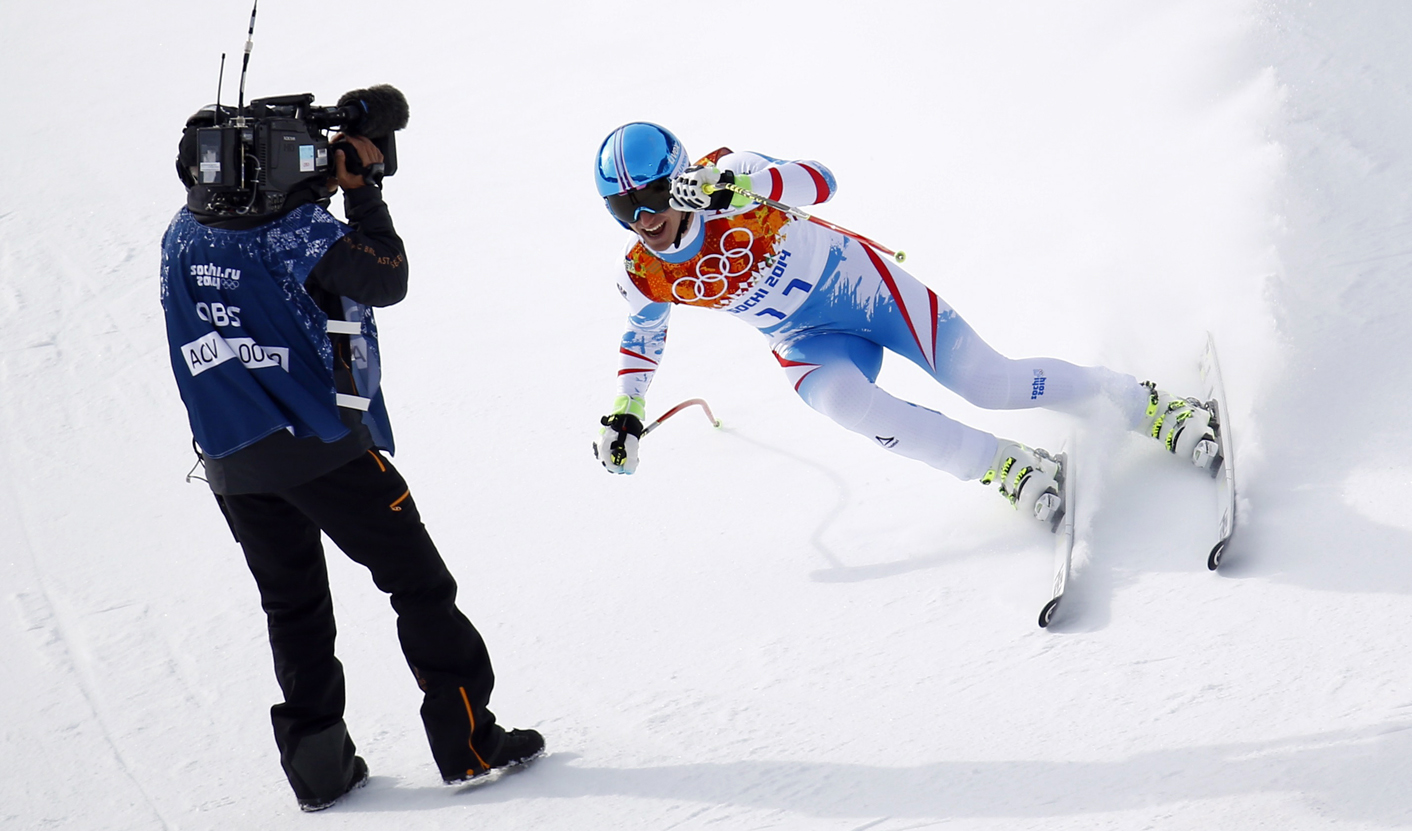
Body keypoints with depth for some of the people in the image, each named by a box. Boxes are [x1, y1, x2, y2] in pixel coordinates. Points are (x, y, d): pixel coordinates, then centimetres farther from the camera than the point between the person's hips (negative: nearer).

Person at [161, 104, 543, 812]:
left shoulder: (179, 240, 5)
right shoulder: (300, 232, -14)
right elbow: (388, 280, -7)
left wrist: (329, 181, 13)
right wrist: (360, 190, 1)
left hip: (231, 462, 6)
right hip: (323, 447, -6)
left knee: (293, 608, 16)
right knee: (418, 584, 6)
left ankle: (318, 766, 16)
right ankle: (468, 741, 6)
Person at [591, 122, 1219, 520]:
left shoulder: (721, 177, -22)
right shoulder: (644, 279, -8)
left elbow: (819, 183, -35)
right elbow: (643, 336, 14)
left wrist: (742, 185, -51)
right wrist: (623, 413, 3)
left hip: (858, 280, -4)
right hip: (810, 344, 4)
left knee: (990, 385, -13)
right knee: (848, 404, -30)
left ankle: (1144, 404, 6)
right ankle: (1011, 468, -20)